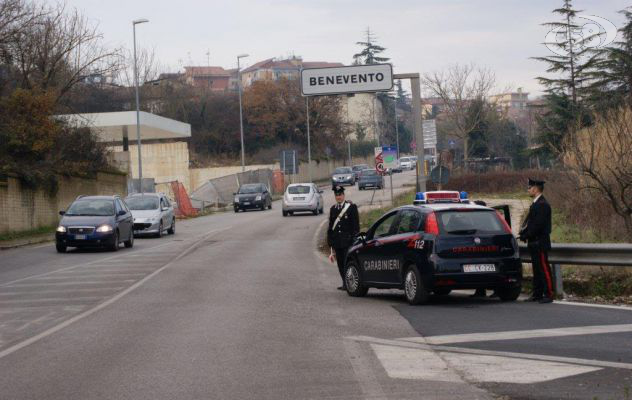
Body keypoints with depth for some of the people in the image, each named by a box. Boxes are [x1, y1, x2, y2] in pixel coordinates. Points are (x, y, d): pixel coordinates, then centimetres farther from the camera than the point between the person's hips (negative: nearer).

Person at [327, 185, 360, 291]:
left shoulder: (351, 207, 1)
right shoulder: (333, 209, 15)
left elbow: (355, 225, -1)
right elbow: (330, 226, 18)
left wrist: (354, 239, -8)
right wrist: (330, 241, 13)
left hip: (348, 240, -5)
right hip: (337, 241, 5)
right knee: (340, 263, 6)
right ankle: (345, 284, 13)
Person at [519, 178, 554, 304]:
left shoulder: (543, 205, -14)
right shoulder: (535, 204, 17)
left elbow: (538, 224, -20)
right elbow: (529, 221, 19)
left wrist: (526, 235, -15)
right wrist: (523, 233, 4)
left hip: (540, 243, -10)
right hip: (534, 243, 10)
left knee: (544, 269, -8)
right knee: (536, 269, 12)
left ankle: (548, 294, -6)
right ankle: (537, 294, 17)